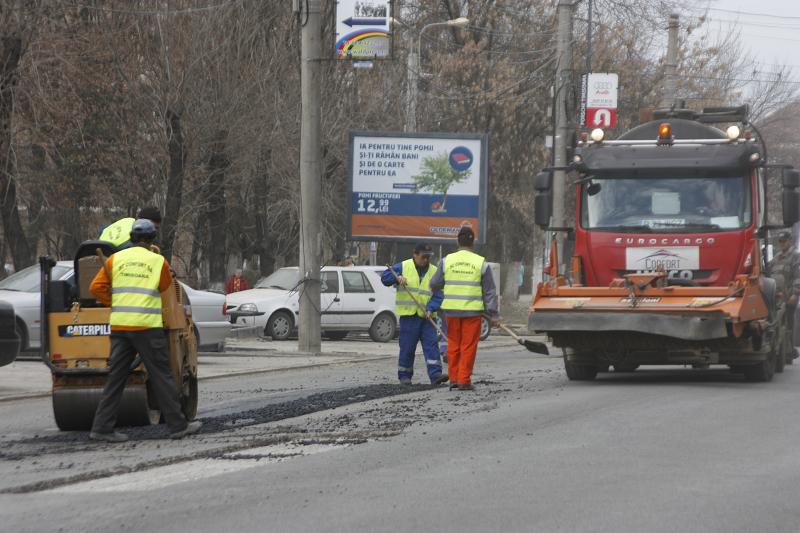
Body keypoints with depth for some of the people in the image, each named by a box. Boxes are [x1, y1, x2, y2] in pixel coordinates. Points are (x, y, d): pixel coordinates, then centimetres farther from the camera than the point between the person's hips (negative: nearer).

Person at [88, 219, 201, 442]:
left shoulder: (116, 259, 6)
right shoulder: (158, 261, 1)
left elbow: (97, 287, 3)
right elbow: (165, 288, 12)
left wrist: (115, 304, 13)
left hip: (119, 325, 3)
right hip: (147, 327, -3)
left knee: (116, 377, 6)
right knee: (161, 376, 3)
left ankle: (102, 427, 3)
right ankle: (178, 425, 7)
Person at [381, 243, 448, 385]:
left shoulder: (434, 272, 7)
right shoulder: (403, 267, 3)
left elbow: (438, 294, 4)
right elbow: (385, 277, 3)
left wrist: (430, 308, -12)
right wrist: (397, 277, -17)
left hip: (426, 315, 2)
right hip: (408, 314, -2)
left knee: (431, 344, -7)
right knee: (407, 347, 2)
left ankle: (435, 375, -11)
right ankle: (404, 375, 12)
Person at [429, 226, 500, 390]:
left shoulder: (446, 261, 0)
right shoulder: (481, 263, -2)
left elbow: (434, 285, 7)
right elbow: (490, 291, 0)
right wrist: (493, 314, 4)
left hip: (451, 309, 2)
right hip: (472, 310, -2)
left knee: (453, 344, 13)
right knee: (468, 346, 2)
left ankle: (453, 378, 13)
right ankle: (464, 380, 1)